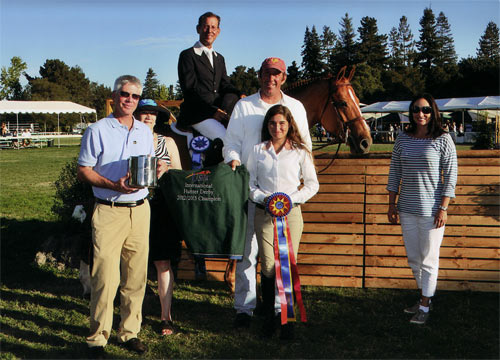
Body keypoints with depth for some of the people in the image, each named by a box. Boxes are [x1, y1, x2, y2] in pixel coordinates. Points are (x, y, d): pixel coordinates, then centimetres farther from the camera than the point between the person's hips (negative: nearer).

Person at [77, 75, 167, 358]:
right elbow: (83, 170, -3)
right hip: (109, 212, -5)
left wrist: (158, 170, -2)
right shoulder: (98, 130, -1)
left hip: (140, 210, 5)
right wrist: (113, 185, -17)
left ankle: (130, 332, 19)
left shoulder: (145, 132, 15)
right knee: (106, 277, -7)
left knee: (136, 276, 7)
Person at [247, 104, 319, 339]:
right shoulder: (258, 150, 8)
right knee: (267, 267, 1)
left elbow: (313, 184, 5)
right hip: (264, 213, 1)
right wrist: (263, 198, -8)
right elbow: (249, 183, 10)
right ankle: (269, 318, 13)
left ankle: (287, 320, 9)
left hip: (291, 213, -1)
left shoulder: (300, 152, 5)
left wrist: (291, 199, -9)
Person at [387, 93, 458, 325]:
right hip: (407, 210, 5)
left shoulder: (443, 139, -6)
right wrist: (392, 204, 7)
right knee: (413, 258, 15)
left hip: (431, 210, -5)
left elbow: (450, 176, -7)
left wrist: (443, 208, -12)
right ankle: (425, 297, 33)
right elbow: (394, 173, 10)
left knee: (429, 259, 3)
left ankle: (425, 307, 16)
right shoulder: (403, 139, 5)